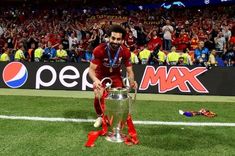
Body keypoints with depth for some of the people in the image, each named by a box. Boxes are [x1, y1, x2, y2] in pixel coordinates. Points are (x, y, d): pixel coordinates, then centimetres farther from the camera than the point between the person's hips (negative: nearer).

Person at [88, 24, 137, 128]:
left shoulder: (125, 52, -26)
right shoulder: (99, 50, -33)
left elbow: (130, 71, -17)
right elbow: (91, 69, -29)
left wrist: (132, 81, -40)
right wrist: (95, 80, -51)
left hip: (116, 75, 2)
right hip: (101, 75, -2)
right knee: (98, 96, -20)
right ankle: (100, 116, 11)